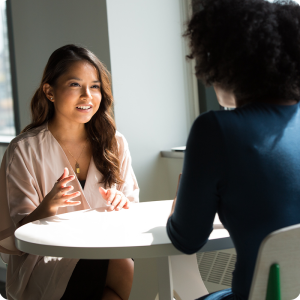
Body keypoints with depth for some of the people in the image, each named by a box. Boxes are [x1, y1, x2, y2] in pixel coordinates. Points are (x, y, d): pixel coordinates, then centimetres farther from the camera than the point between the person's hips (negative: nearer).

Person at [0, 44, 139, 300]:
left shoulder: (115, 144, 9)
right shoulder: (25, 150, -3)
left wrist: (122, 205, -11)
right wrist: (48, 207, -25)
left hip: (106, 253, 5)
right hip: (46, 263, -4)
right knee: (125, 270, -31)